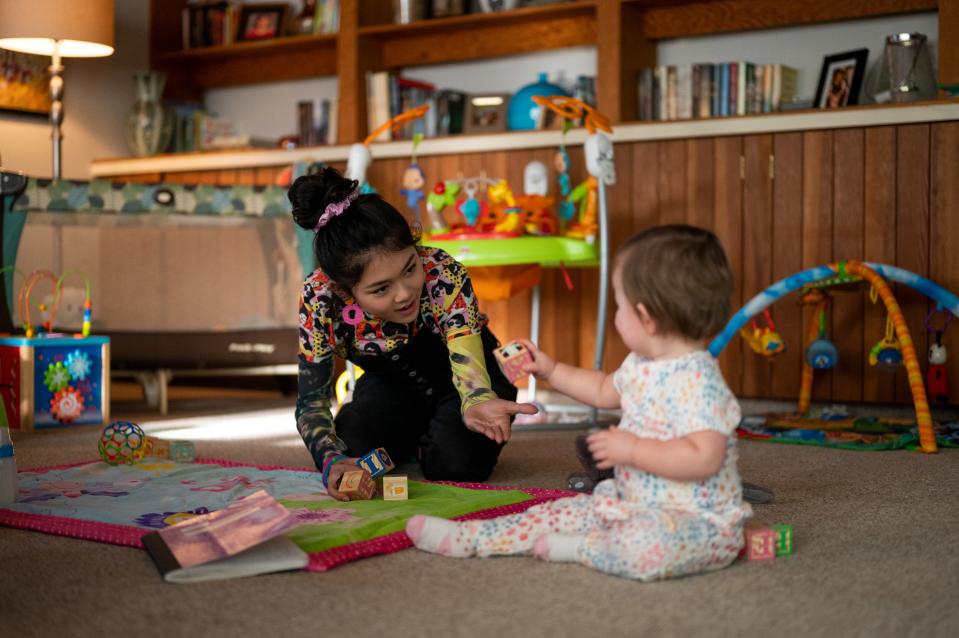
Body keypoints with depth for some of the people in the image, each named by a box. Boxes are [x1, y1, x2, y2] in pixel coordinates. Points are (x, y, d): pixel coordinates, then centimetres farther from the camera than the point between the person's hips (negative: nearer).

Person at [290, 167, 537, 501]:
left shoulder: (444, 274, -35)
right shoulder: (319, 298, -29)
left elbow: (468, 360, -45)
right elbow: (311, 399, -25)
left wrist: (477, 402, -71)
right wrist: (332, 461, -46)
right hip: (391, 383, 3)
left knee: (456, 463, -29)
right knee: (354, 447, -25)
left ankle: (431, 435, 10)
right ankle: (411, 433, 11)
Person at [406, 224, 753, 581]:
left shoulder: (697, 380, -24)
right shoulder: (641, 365, 9)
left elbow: (704, 457, -33)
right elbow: (604, 391, 31)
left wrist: (632, 450, -28)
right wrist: (551, 371, 30)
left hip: (698, 521, -10)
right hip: (636, 507, 10)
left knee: (645, 545, -39)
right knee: (562, 514, 8)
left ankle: (578, 549, -13)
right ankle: (466, 538, 14)